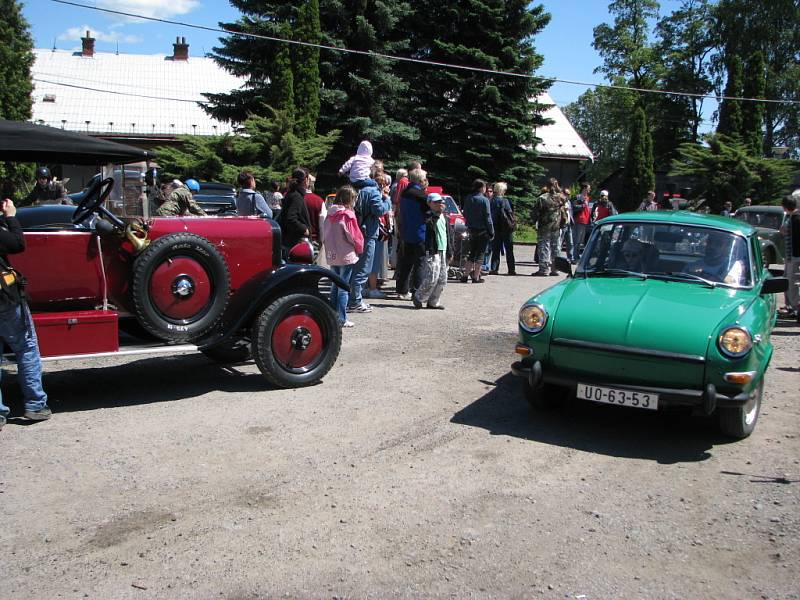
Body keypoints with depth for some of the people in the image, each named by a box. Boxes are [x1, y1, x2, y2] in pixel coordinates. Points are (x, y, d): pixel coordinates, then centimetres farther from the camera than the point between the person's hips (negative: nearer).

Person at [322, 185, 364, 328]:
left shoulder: (329, 215, 4)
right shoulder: (348, 215, -14)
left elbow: (324, 234, 9)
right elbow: (354, 236, -12)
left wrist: (330, 249, 16)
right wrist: (359, 248, 6)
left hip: (332, 256, 6)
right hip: (346, 256, -6)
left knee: (335, 286, 17)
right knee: (343, 288, -1)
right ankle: (342, 319, 0)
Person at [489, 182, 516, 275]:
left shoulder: (492, 201, 0)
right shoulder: (504, 201, -13)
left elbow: (489, 214, 3)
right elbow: (510, 214, -11)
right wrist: (513, 223, 3)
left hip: (495, 228, 4)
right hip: (505, 228, -4)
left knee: (495, 249, 9)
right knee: (509, 250, 4)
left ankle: (493, 268, 5)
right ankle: (511, 269, 6)